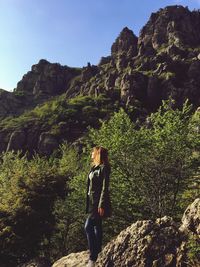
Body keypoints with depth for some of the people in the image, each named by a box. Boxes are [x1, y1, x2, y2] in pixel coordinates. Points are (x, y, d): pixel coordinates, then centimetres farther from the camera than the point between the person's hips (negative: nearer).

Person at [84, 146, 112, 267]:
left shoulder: (104, 168, -14)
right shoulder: (94, 167, 12)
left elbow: (105, 188, -18)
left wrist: (101, 205, -21)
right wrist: (89, 202, 18)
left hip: (98, 202, -9)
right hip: (92, 201, 9)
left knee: (88, 226, -10)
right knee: (97, 226, 17)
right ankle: (98, 253, 31)